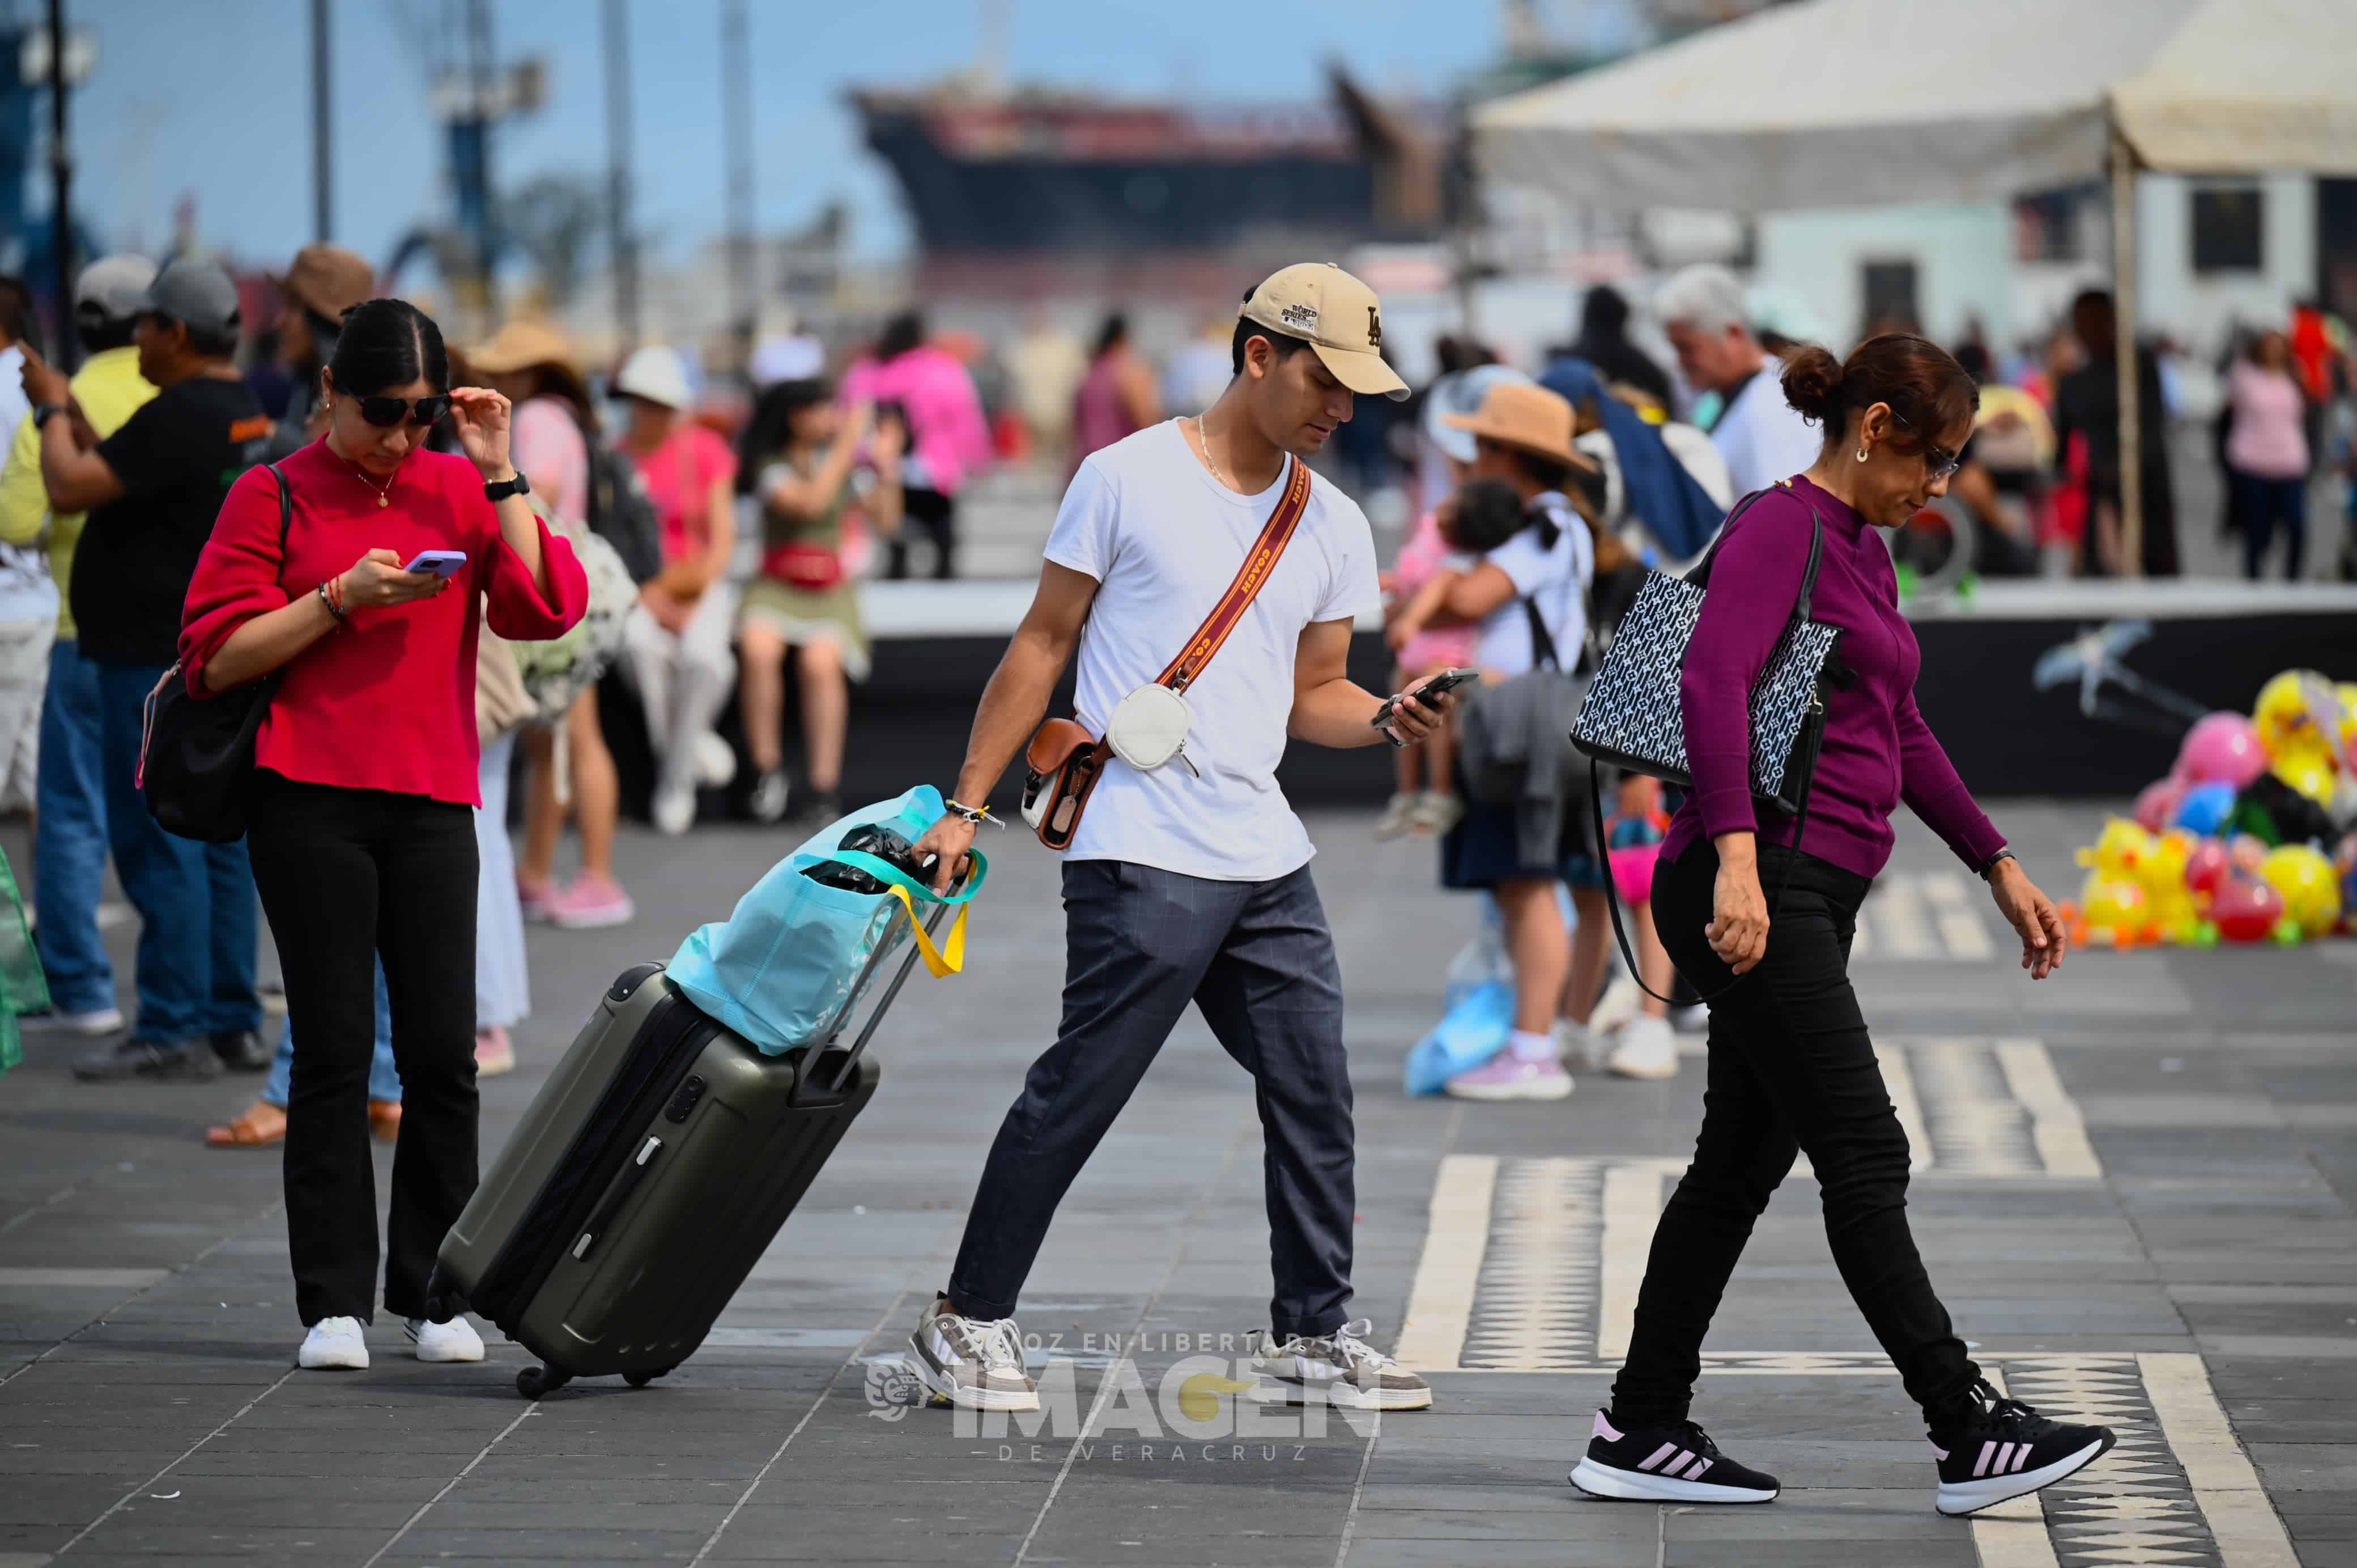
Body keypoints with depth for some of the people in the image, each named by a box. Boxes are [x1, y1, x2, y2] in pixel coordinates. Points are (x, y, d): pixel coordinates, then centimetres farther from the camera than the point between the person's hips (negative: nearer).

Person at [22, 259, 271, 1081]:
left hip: (158, 663, -10)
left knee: (159, 844, -6)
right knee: (218, 843, 12)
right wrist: (72, 416, 19)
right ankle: (233, 1022, 16)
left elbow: (69, 488, -19)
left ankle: (174, 1031, -6)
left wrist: (52, 410, -2)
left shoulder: (180, 416, -18)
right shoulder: (249, 414, 12)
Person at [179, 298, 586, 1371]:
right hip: (310, 804, -2)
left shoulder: (459, 490, 11)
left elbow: (546, 609, -2)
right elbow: (215, 661, -2)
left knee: (443, 1052, -1)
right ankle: (334, 1302, 2)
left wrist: (498, 476, -5)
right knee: (334, 1052, -3)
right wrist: (339, 598, -12)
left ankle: (433, 1293, 9)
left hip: (432, 804, 3)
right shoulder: (273, 497, 3)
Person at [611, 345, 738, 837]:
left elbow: (723, 538, 1)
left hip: (699, 587, 1)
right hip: (637, 590, -1)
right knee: (640, 644, -36)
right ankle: (690, 745, -15)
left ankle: (677, 779, -17)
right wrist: (653, 601, -16)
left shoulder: (705, 451, 2)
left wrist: (695, 603, -12)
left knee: (703, 655, -31)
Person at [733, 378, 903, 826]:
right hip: (777, 587, -1)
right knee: (759, 650, -35)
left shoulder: (844, 461, 12)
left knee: (820, 661, -31)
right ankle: (768, 770, -23)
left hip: (830, 590, 1)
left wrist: (886, 466, -1)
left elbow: (887, 521, 9)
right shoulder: (771, 466, 1)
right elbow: (810, 503, -17)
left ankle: (826, 789, -30)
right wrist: (847, 445, -14)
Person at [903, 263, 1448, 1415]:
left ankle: (1311, 1328, 20)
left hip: (1268, 857, 6)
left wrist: (1387, 718, -4)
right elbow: (1043, 646, 0)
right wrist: (966, 806, -1)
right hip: (1141, 856, -6)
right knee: (1080, 1091, -6)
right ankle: (967, 1321, 5)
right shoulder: (1129, 480, -3)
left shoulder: (1334, 528, 12)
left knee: (1315, 1094, 7)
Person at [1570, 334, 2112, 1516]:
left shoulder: (1863, 551, 19)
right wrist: (1737, 859, -36)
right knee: (1865, 1159, -8)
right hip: (1757, 887, -10)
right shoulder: (1781, 529, -10)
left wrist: (2001, 871, 26)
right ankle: (1968, 1433, -7)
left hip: (1811, 897, 10)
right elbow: (1714, 680, -25)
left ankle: (1641, 1435, 14)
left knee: (1744, 1162, 10)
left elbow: (1902, 737, 28)